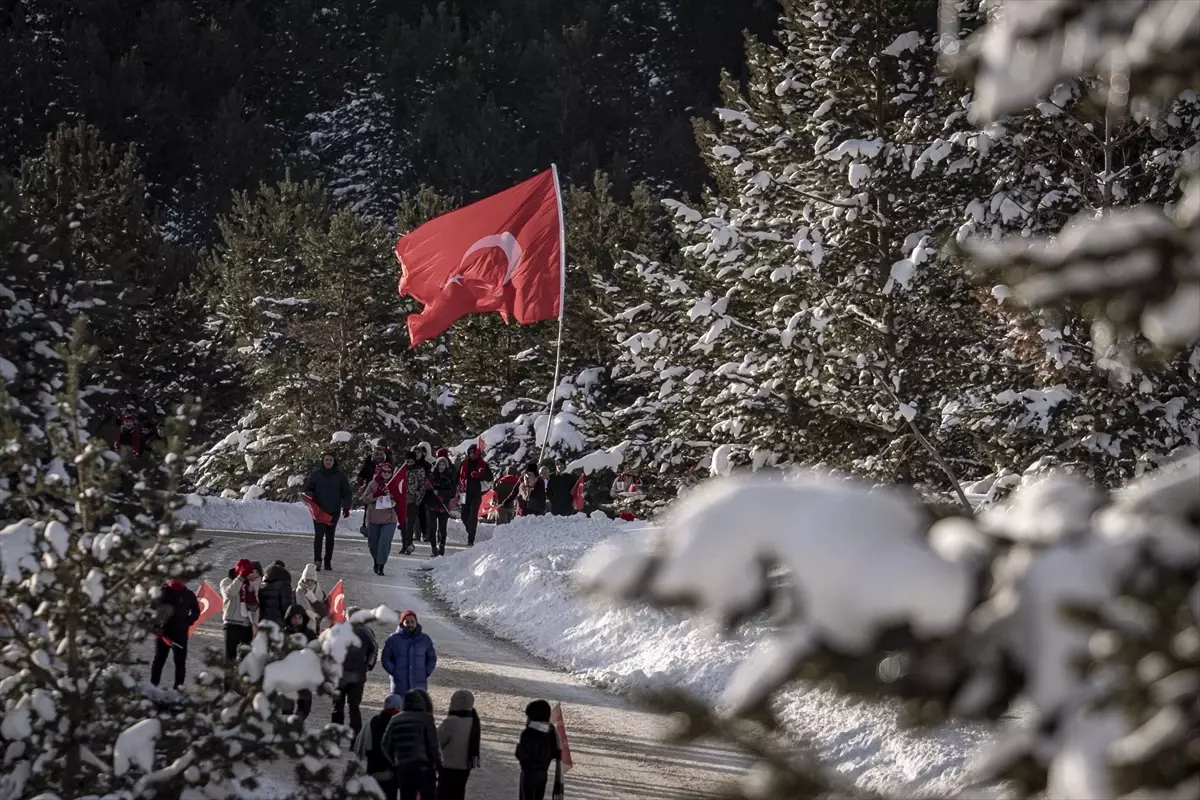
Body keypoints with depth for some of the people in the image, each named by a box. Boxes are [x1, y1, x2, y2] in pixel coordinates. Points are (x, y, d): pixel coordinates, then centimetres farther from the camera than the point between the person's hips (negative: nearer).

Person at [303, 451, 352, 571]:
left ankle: (328, 561, 14)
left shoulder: (340, 475, 4)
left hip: (334, 511, 1)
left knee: (330, 536, 7)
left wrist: (346, 507, -1)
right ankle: (317, 561, -16)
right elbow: (307, 489, 8)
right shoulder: (316, 474, 2)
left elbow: (346, 492, 9)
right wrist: (311, 496, -13)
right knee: (319, 534, -13)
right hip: (319, 510, -1)